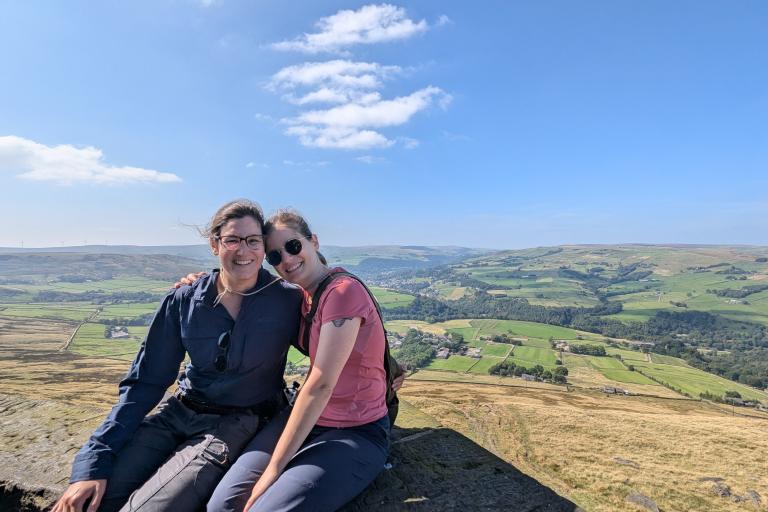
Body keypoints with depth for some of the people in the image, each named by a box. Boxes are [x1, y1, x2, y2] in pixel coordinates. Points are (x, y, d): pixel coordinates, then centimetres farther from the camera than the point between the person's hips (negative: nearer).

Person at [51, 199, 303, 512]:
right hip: (178, 413, 3)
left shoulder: (288, 301, -12)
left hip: (236, 424, -3)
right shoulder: (183, 301, -4)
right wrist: (94, 463, -6)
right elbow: (146, 381, -1)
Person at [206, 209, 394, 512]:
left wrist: (273, 469, -17)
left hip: (357, 433, -6)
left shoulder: (344, 291, -18)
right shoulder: (303, 296, 6)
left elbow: (320, 386, -22)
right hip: (305, 419, 6)